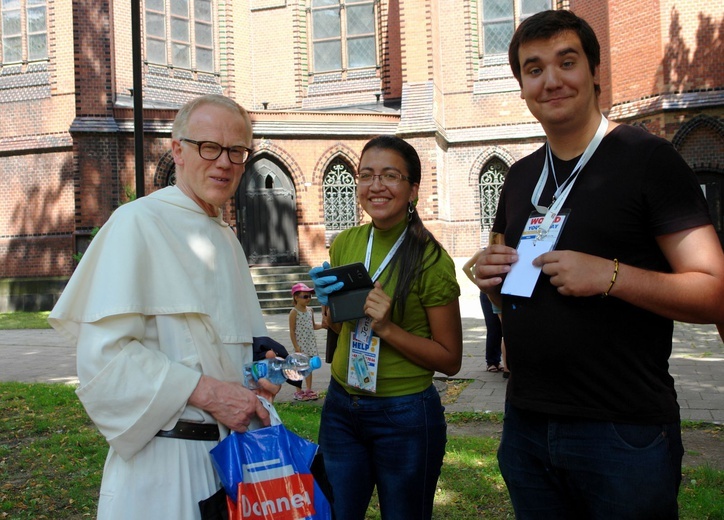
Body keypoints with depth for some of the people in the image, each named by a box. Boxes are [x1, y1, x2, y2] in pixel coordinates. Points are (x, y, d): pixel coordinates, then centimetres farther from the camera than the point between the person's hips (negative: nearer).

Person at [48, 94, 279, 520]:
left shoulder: (227, 237, 13)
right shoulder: (138, 223, -13)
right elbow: (104, 355, -21)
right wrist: (206, 390, -23)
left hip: (234, 448, 8)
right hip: (165, 465, -7)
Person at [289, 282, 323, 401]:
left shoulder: (310, 310, 8)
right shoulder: (294, 312, -12)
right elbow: (292, 331, -12)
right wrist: (296, 346, -16)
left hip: (310, 344, 6)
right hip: (300, 344, -6)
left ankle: (309, 390, 21)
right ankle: (299, 391, 10)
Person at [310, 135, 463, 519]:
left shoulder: (430, 260, -14)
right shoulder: (345, 244, 0)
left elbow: (450, 360, -11)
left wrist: (388, 328, -23)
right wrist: (327, 300, -7)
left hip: (404, 415, -4)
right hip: (341, 406, 5)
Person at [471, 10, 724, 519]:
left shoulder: (647, 158, -8)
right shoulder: (520, 177, 11)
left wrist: (610, 276, -25)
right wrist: (492, 278, 0)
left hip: (624, 434, -6)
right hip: (525, 424, 6)